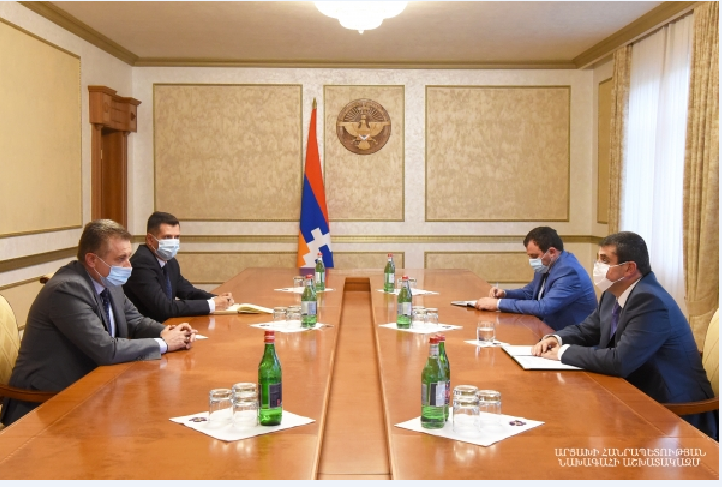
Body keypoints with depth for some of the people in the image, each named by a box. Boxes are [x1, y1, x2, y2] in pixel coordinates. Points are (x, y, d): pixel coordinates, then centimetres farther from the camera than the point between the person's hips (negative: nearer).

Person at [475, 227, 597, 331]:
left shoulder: (569, 272, -24)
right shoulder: (546, 266, 4)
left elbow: (544, 307, -30)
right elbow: (529, 292, 19)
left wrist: (499, 304, -26)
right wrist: (504, 293, -1)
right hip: (551, 329, 8)